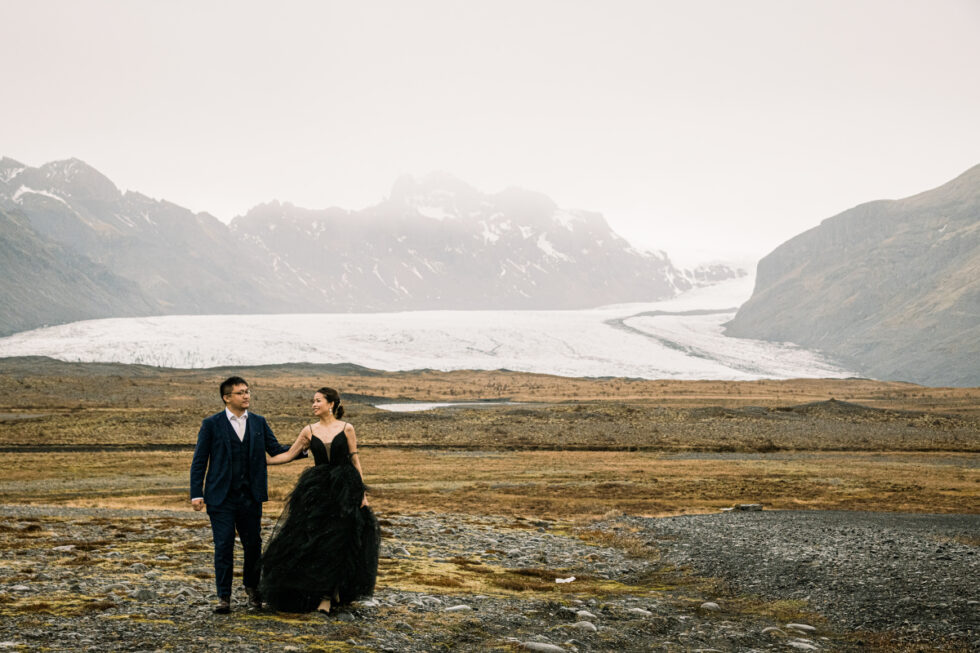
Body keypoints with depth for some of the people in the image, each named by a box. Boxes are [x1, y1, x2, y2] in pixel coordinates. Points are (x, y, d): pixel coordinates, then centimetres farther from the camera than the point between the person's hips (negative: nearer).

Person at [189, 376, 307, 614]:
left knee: (253, 544, 9)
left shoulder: (259, 423, 8)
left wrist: (299, 447, -11)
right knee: (223, 546, -2)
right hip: (221, 497, -3)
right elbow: (199, 461, -1)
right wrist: (196, 494, -7)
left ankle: (252, 587, 30)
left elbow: (277, 451, 6)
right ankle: (224, 596, 8)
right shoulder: (211, 424, -2)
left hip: (251, 496, 3)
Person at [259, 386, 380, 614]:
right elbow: (289, 454, 9)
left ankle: (335, 591, 15)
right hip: (318, 490, 2)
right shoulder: (309, 431, 4)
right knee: (316, 542, -1)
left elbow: (355, 460, 0)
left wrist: (363, 491, -3)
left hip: (345, 490, -2)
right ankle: (325, 595, 10)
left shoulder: (346, 429, -2)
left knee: (340, 542, 1)